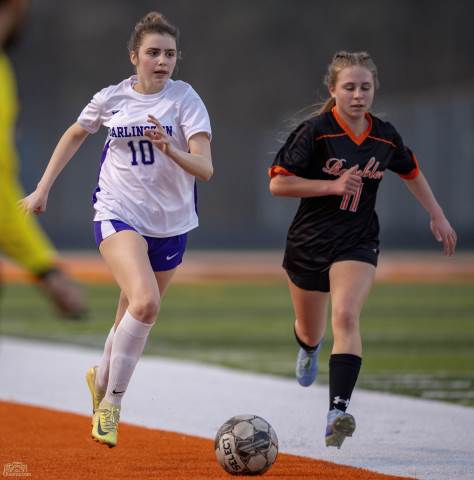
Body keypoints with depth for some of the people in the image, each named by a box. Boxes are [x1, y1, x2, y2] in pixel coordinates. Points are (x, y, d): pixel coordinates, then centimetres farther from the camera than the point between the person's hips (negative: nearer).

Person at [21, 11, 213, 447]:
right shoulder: (111, 99, -2)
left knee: (133, 319, 14)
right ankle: (112, 403, -13)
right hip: (118, 215, -2)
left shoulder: (184, 98, -8)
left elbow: (205, 169, -16)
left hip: (170, 224, 2)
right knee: (145, 302, -27)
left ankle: (101, 381, 46)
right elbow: (75, 135, 19)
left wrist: (171, 150, -35)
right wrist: (43, 189, 18)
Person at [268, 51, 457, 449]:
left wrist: (437, 216, 21)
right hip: (309, 242, 0)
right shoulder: (315, 132, -13)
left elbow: (411, 172, 21)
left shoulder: (385, 136, -1)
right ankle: (310, 348, 58)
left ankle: (338, 412, -33)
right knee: (310, 331, 17)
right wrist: (333, 185, -22)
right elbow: (278, 183, -14)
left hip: (358, 242, 1)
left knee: (346, 316, -25)